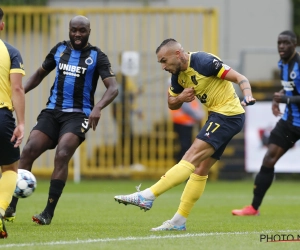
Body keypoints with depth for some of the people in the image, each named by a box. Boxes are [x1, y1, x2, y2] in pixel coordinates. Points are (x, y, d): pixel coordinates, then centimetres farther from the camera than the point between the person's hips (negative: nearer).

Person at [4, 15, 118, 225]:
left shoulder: (97, 56, -2)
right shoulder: (59, 50, 10)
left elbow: (113, 87, -11)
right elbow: (40, 74, 23)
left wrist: (98, 108, -29)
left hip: (77, 115, -4)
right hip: (52, 111, 4)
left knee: (62, 155, -24)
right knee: (28, 151, -14)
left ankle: (49, 213, -18)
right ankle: (11, 208, -11)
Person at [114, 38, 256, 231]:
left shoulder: (203, 62, -19)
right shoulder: (178, 74, 6)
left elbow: (241, 78, -20)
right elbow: (172, 103, 18)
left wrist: (248, 97, -38)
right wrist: (181, 97, -5)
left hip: (228, 115, -9)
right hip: (217, 115, 9)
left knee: (192, 158, -15)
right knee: (200, 169, 8)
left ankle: (147, 196, -22)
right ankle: (179, 221, 10)